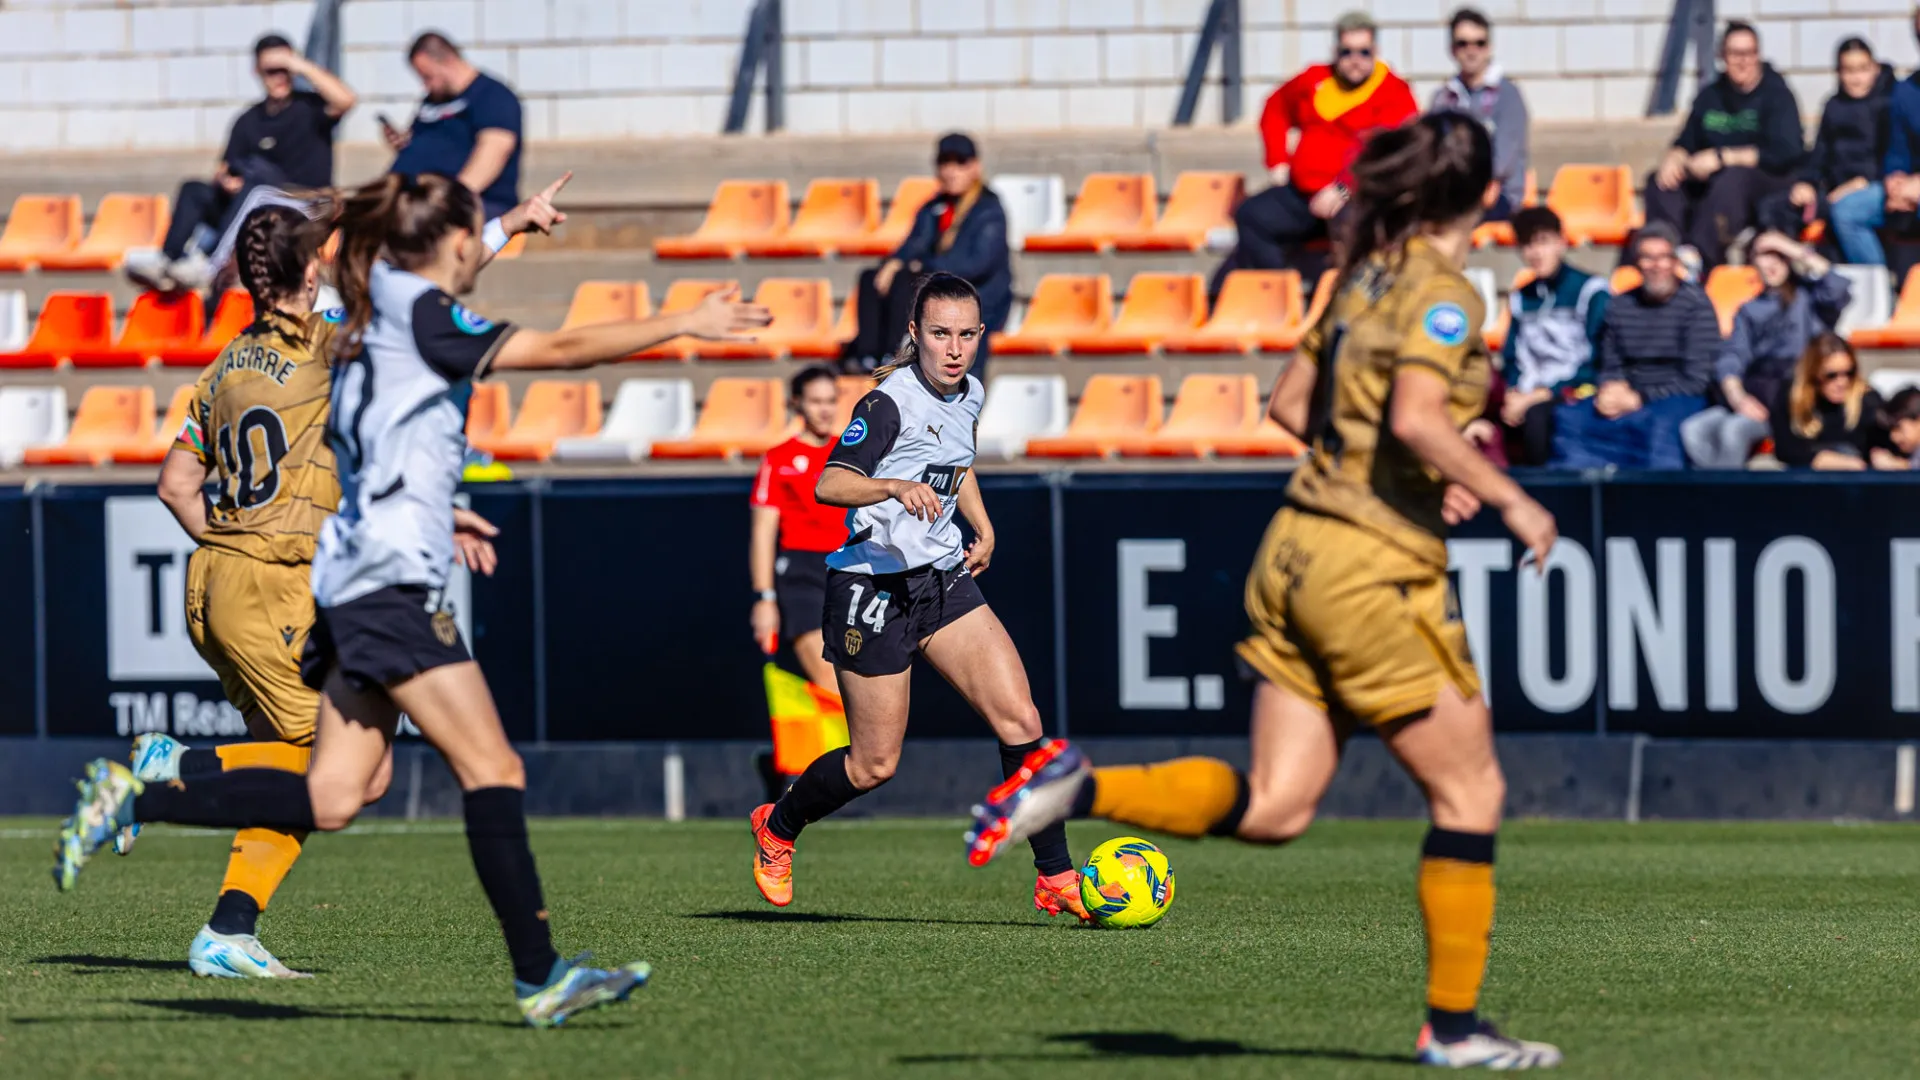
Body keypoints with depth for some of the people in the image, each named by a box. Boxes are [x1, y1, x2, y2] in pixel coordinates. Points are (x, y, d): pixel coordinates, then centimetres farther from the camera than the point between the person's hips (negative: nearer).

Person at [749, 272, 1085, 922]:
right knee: (874, 764, 1)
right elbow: (829, 484, -29)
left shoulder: (967, 396, 7)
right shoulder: (890, 403, -18)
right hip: (874, 587, -7)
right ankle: (777, 828, 30)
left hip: (943, 578, 7)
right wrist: (897, 487, -45)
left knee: (1020, 720, -8)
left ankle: (1055, 878, -2)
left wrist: (982, 527, 15)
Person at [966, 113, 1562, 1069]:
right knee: (1470, 792, 5)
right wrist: (1508, 499, -16)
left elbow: (1288, 403, 20)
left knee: (1273, 807, 6)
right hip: (1375, 568, -8)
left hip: (1298, 550, 8)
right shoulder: (1444, 293, -12)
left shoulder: (1366, 276, 13)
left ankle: (1080, 789, -9)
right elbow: (1418, 418, -27)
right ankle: (1453, 1025, 9)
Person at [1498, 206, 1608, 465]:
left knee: (1536, 415, -37)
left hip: (1577, 394, -5)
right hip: (1532, 395, 5)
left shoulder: (1591, 292, -3)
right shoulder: (1521, 298, 15)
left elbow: (1596, 362, -8)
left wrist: (1541, 395, -13)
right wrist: (1514, 394, -6)